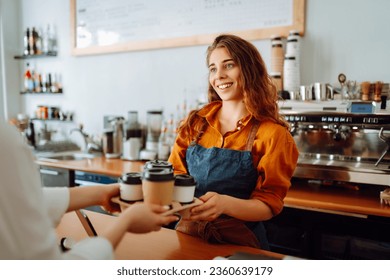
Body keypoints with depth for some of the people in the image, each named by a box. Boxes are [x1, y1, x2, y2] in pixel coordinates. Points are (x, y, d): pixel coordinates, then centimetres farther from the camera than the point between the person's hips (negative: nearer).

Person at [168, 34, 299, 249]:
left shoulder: (272, 134, -5)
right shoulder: (195, 122, 6)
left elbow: (269, 205, -6)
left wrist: (225, 204, -25)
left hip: (238, 240, -3)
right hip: (187, 234, 3)